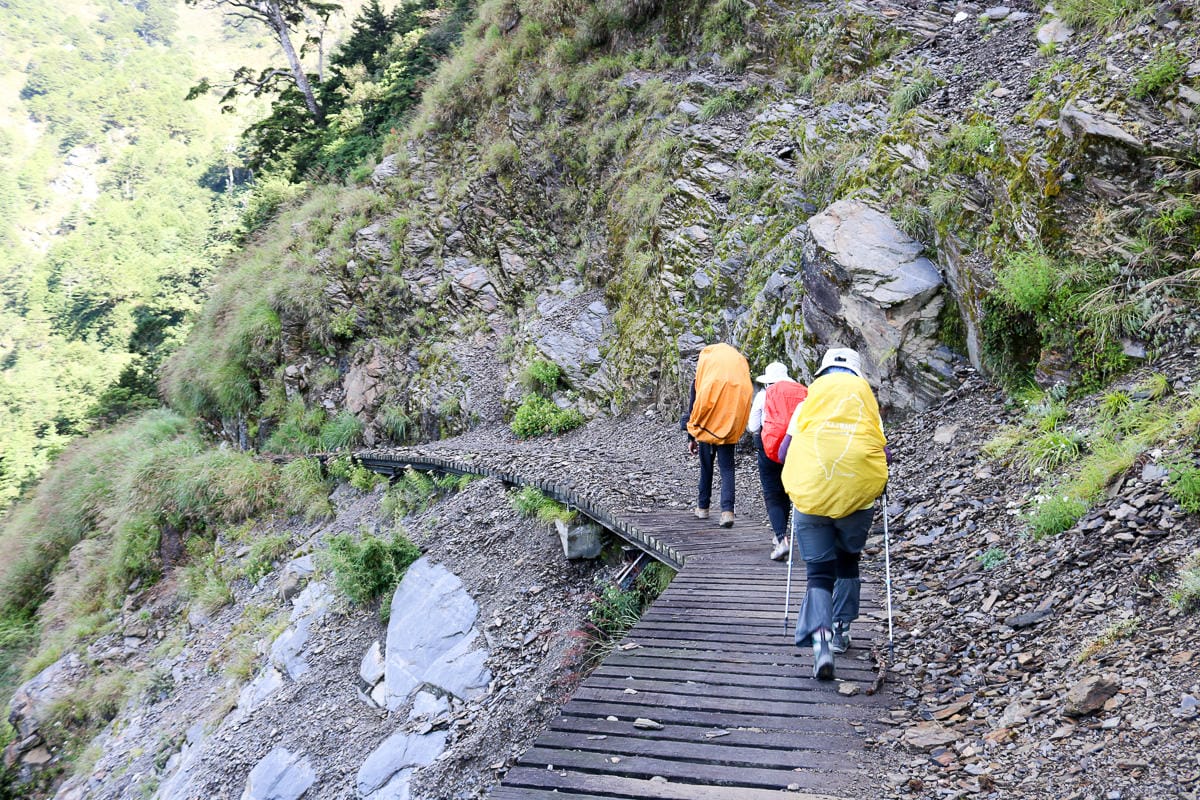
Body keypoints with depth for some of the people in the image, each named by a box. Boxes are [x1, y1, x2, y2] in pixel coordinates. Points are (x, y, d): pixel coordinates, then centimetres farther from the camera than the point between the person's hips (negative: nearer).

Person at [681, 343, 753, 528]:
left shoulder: (700, 382, 0)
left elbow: (692, 411, 3)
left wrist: (691, 438, 10)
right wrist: (734, 432, 7)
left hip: (706, 430, 0)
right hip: (728, 434, 0)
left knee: (706, 469, 15)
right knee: (727, 469, 2)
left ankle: (703, 507, 25)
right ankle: (727, 509, -14)